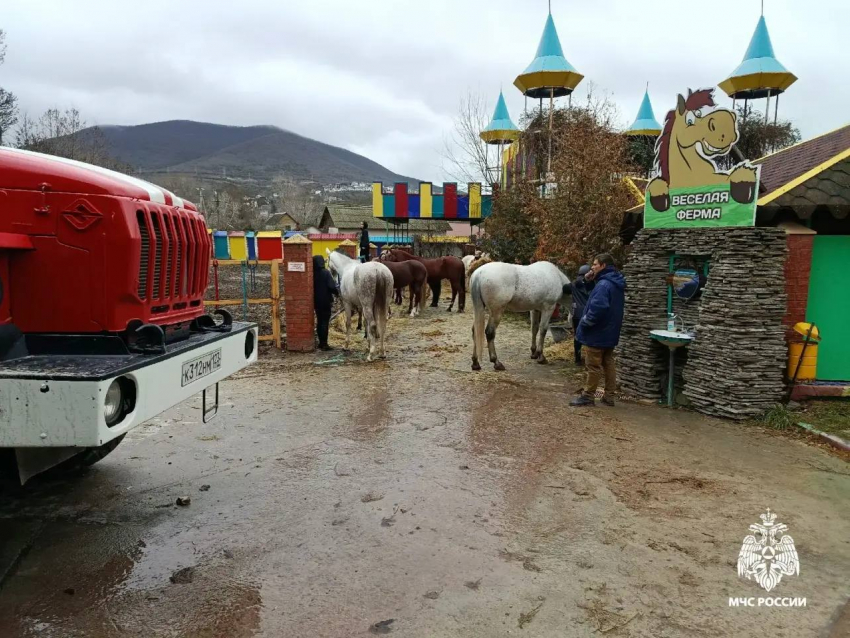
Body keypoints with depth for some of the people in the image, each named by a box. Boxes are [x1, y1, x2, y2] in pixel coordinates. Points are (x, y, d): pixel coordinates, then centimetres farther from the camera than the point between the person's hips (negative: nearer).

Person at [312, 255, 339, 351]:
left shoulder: (313, 273, 2)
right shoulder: (325, 272, -13)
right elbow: (331, 286, -18)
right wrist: (337, 293, 1)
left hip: (316, 301, 6)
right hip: (325, 301, -6)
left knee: (319, 321, 12)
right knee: (325, 322, -3)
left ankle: (321, 343, 17)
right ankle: (324, 344, -3)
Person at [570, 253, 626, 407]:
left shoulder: (603, 284, -21)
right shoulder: (615, 283, 11)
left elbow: (598, 308, -31)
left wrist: (584, 323, -18)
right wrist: (592, 280, 6)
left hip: (597, 333, -10)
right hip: (609, 332, 10)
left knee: (593, 366, -1)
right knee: (608, 364, 13)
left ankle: (587, 396, 7)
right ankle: (609, 396, 18)